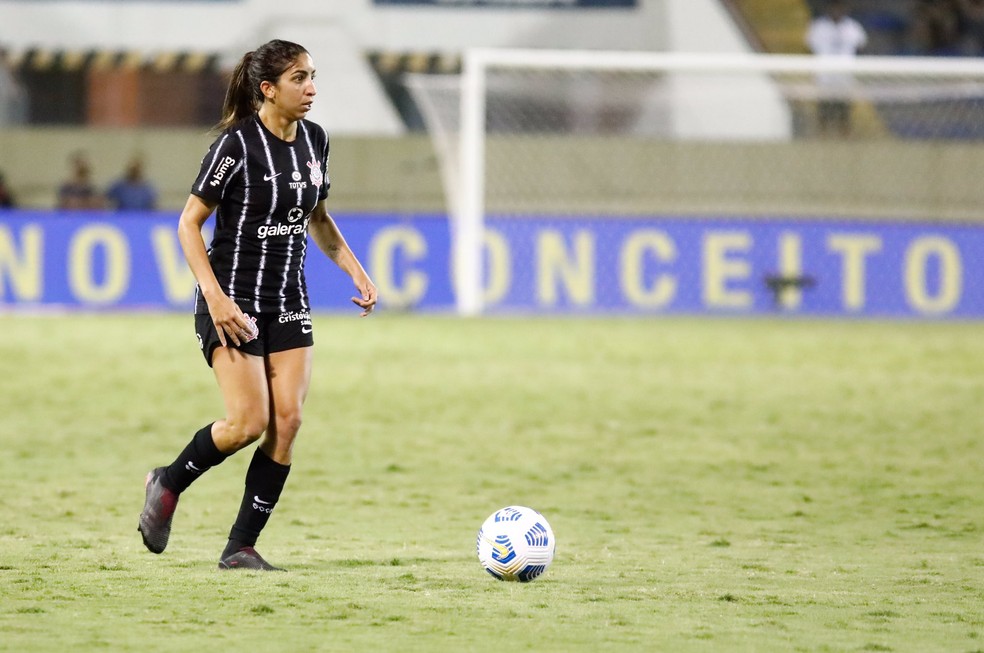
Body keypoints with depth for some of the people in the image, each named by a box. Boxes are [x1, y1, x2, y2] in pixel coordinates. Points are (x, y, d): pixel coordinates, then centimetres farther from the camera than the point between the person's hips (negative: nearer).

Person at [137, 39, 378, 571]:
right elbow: (189, 223, -11)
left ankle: (241, 547, 2)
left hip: (288, 302, 6)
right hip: (233, 303, -6)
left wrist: (355, 269, 9)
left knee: (287, 420, -5)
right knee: (249, 421, -15)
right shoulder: (237, 143, -14)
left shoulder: (314, 140, 6)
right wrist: (215, 295, -20)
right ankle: (168, 485, 12)